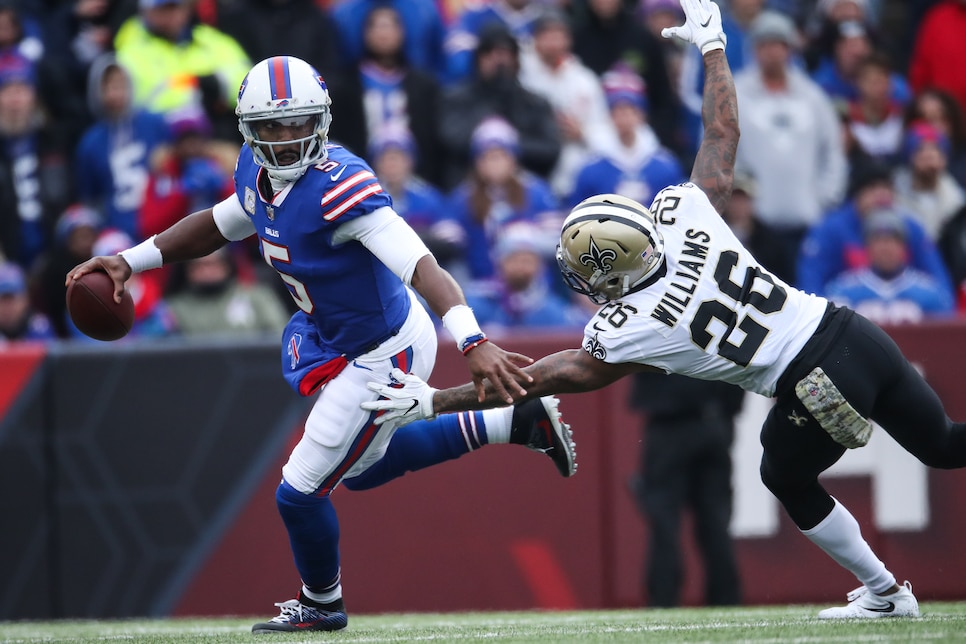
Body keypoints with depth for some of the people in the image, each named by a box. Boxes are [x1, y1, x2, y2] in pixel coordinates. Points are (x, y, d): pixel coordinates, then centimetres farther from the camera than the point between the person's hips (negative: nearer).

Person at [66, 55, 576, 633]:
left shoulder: (338, 186, -33)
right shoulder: (259, 172, -7)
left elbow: (423, 267, -41)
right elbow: (220, 225, 15)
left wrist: (473, 343, -53)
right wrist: (132, 261, 7)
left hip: (383, 356, -9)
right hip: (336, 341, 9)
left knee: (300, 493, 3)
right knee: (360, 469, 31)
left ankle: (322, 604, 34)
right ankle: (516, 423, 31)